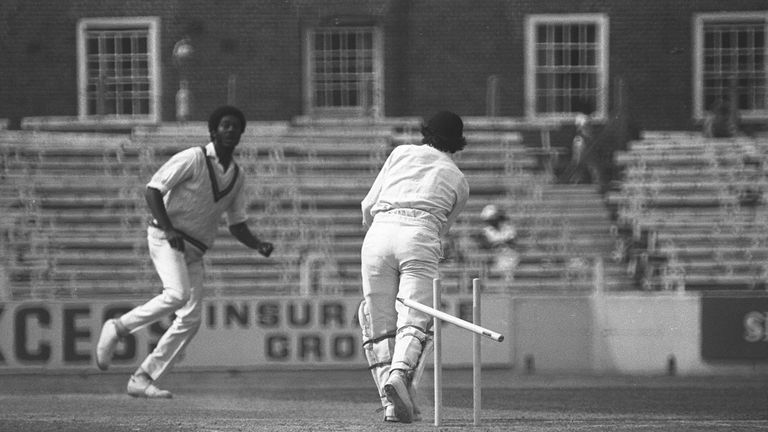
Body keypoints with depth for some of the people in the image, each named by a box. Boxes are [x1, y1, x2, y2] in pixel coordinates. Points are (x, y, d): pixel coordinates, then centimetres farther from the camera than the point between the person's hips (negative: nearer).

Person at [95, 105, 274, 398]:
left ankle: (142, 379, 3)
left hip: (195, 251, 7)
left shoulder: (237, 176, 14)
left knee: (191, 319, -3)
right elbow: (153, 190, -11)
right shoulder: (193, 158, -7)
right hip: (165, 238, -7)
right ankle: (118, 328, -11)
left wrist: (258, 245, -1)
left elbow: (237, 225, 19)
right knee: (178, 294, -30)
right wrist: (169, 229, -24)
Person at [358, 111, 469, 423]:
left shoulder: (402, 152, 24)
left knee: (378, 327, 4)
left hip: (378, 233, 1)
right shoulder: (458, 181, 25)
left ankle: (391, 404, -5)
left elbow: (368, 206, 21)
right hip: (419, 237, -1)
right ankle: (400, 374, -40)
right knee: (415, 321, -11)